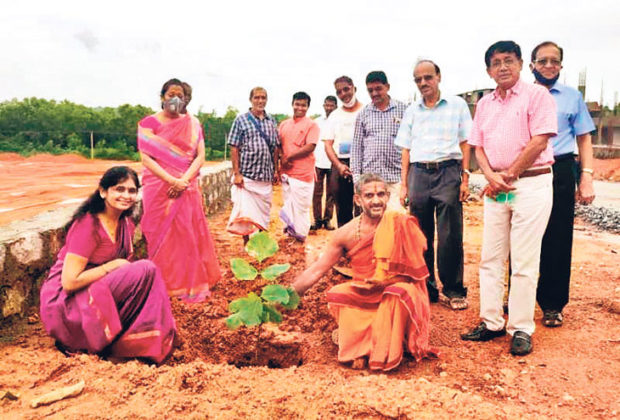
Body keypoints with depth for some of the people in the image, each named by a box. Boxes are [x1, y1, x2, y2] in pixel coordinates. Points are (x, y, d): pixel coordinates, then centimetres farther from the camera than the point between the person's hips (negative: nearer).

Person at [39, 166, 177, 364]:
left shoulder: (125, 223, 5)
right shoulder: (88, 225, -20)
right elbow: (69, 282, -23)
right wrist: (113, 265, -18)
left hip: (99, 294, 8)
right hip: (65, 304, -8)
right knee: (145, 270, -22)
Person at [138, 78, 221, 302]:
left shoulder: (192, 123, 7)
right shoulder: (149, 123, 1)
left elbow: (200, 156, 0)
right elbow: (146, 158, -7)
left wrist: (183, 180, -14)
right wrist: (172, 180, -18)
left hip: (187, 188, 1)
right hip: (159, 188, -1)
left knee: (189, 235, 2)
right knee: (161, 236, 3)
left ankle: (190, 282, 14)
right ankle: (163, 285, 14)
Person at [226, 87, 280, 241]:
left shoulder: (271, 121, 10)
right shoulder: (241, 120, -2)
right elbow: (234, 148, -5)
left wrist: (275, 170, 10)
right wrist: (236, 173, -11)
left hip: (266, 175, 4)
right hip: (246, 174, -4)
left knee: (264, 209, 11)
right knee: (245, 210, -4)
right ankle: (246, 241, 11)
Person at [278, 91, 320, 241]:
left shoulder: (311, 125, -2)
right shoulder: (284, 124, 15)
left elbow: (310, 147, -13)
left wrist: (288, 157, -10)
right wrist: (281, 158, -5)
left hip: (303, 173, -6)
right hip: (286, 172, 6)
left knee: (301, 207, -5)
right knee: (288, 204, 13)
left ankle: (300, 236, 6)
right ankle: (290, 232, 25)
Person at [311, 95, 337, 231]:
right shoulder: (317, 122, 11)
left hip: (333, 162, -1)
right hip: (318, 162, 1)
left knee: (330, 193, 4)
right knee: (317, 192, 1)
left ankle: (327, 219, 12)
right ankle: (317, 220, 8)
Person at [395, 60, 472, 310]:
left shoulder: (457, 105, 9)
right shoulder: (411, 111, 16)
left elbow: (465, 144, 6)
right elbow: (406, 149, 15)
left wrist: (465, 178, -3)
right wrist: (404, 184, 9)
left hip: (448, 171, -3)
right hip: (418, 174, 3)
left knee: (450, 236, -4)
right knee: (421, 235, 6)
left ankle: (454, 290, 7)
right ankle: (425, 287, 18)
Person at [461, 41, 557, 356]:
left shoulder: (537, 95, -1)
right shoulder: (484, 104, 15)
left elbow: (540, 141, -10)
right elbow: (478, 147, 11)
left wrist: (509, 175, -9)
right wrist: (492, 177, -6)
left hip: (531, 185, -5)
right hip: (496, 188, 6)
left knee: (524, 263, -2)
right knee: (490, 259, 7)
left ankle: (521, 329, 8)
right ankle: (491, 322, 16)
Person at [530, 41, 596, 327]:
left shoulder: (572, 97, 12)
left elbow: (584, 138, 9)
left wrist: (586, 176, -3)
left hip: (560, 172, 0)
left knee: (557, 240, 2)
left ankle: (552, 305, 15)